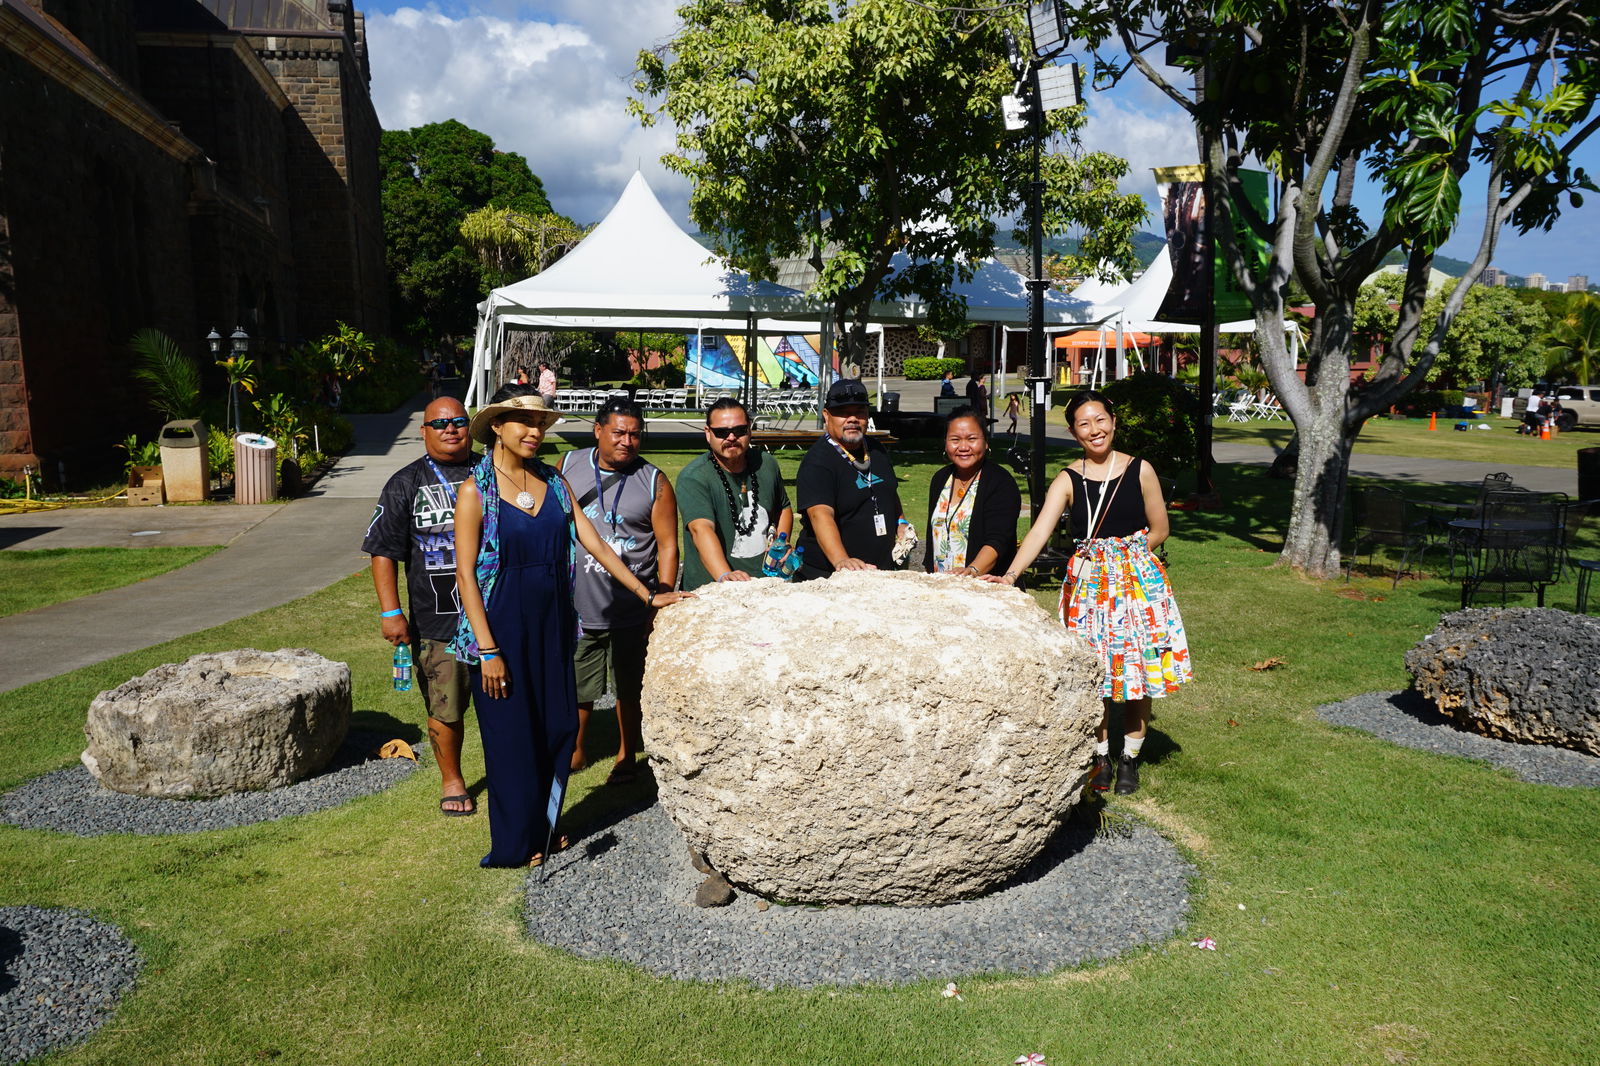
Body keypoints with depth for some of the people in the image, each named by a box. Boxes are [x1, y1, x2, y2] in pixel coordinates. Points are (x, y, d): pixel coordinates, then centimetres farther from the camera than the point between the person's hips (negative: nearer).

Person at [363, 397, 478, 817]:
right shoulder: (406, 484, 4)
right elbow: (384, 552, 0)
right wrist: (391, 613, -8)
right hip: (437, 621, -1)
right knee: (445, 708, 5)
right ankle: (451, 781, 25)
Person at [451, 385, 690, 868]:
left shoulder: (554, 482, 6)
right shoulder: (476, 490, -8)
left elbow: (595, 544, 5)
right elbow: (465, 573, -11)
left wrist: (649, 595, 0)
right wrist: (487, 649, -15)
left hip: (552, 624, 5)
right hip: (503, 627, -5)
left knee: (558, 728, 10)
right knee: (511, 735, 4)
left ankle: (544, 829, 30)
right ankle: (514, 844, 22)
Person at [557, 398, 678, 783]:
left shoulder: (654, 482, -3)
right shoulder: (568, 466, 3)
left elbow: (667, 545, -2)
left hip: (632, 610, -1)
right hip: (576, 605, 2)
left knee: (629, 689, 11)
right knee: (576, 687, 12)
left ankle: (626, 757, 29)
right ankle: (575, 752, 33)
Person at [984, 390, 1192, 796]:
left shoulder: (1139, 471, 0)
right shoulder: (1068, 480, 0)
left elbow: (1159, 530, 6)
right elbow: (1040, 530, -13)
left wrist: (1124, 554, -4)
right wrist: (1010, 574, -27)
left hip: (1138, 579, 0)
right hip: (1088, 582, 0)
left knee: (1138, 669, 5)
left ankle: (1130, 759, 21)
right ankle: (1100, 758, 22)